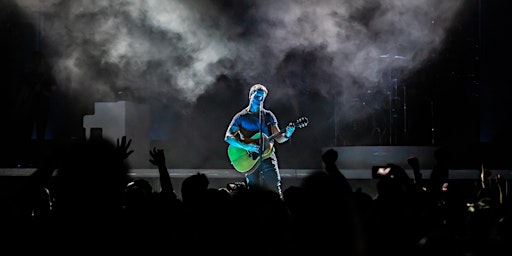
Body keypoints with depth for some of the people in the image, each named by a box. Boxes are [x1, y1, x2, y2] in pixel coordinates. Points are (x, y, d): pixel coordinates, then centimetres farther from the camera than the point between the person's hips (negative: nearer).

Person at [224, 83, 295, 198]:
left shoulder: (268, 116, 12)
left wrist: (287, 135, -15)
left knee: (275, 189, -11)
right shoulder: (241, 117, 5)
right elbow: (228, 137, -3)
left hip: (267, 155, 1)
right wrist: (246, 147, -17)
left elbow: (278, 138, 8)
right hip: (250, 160, -1)